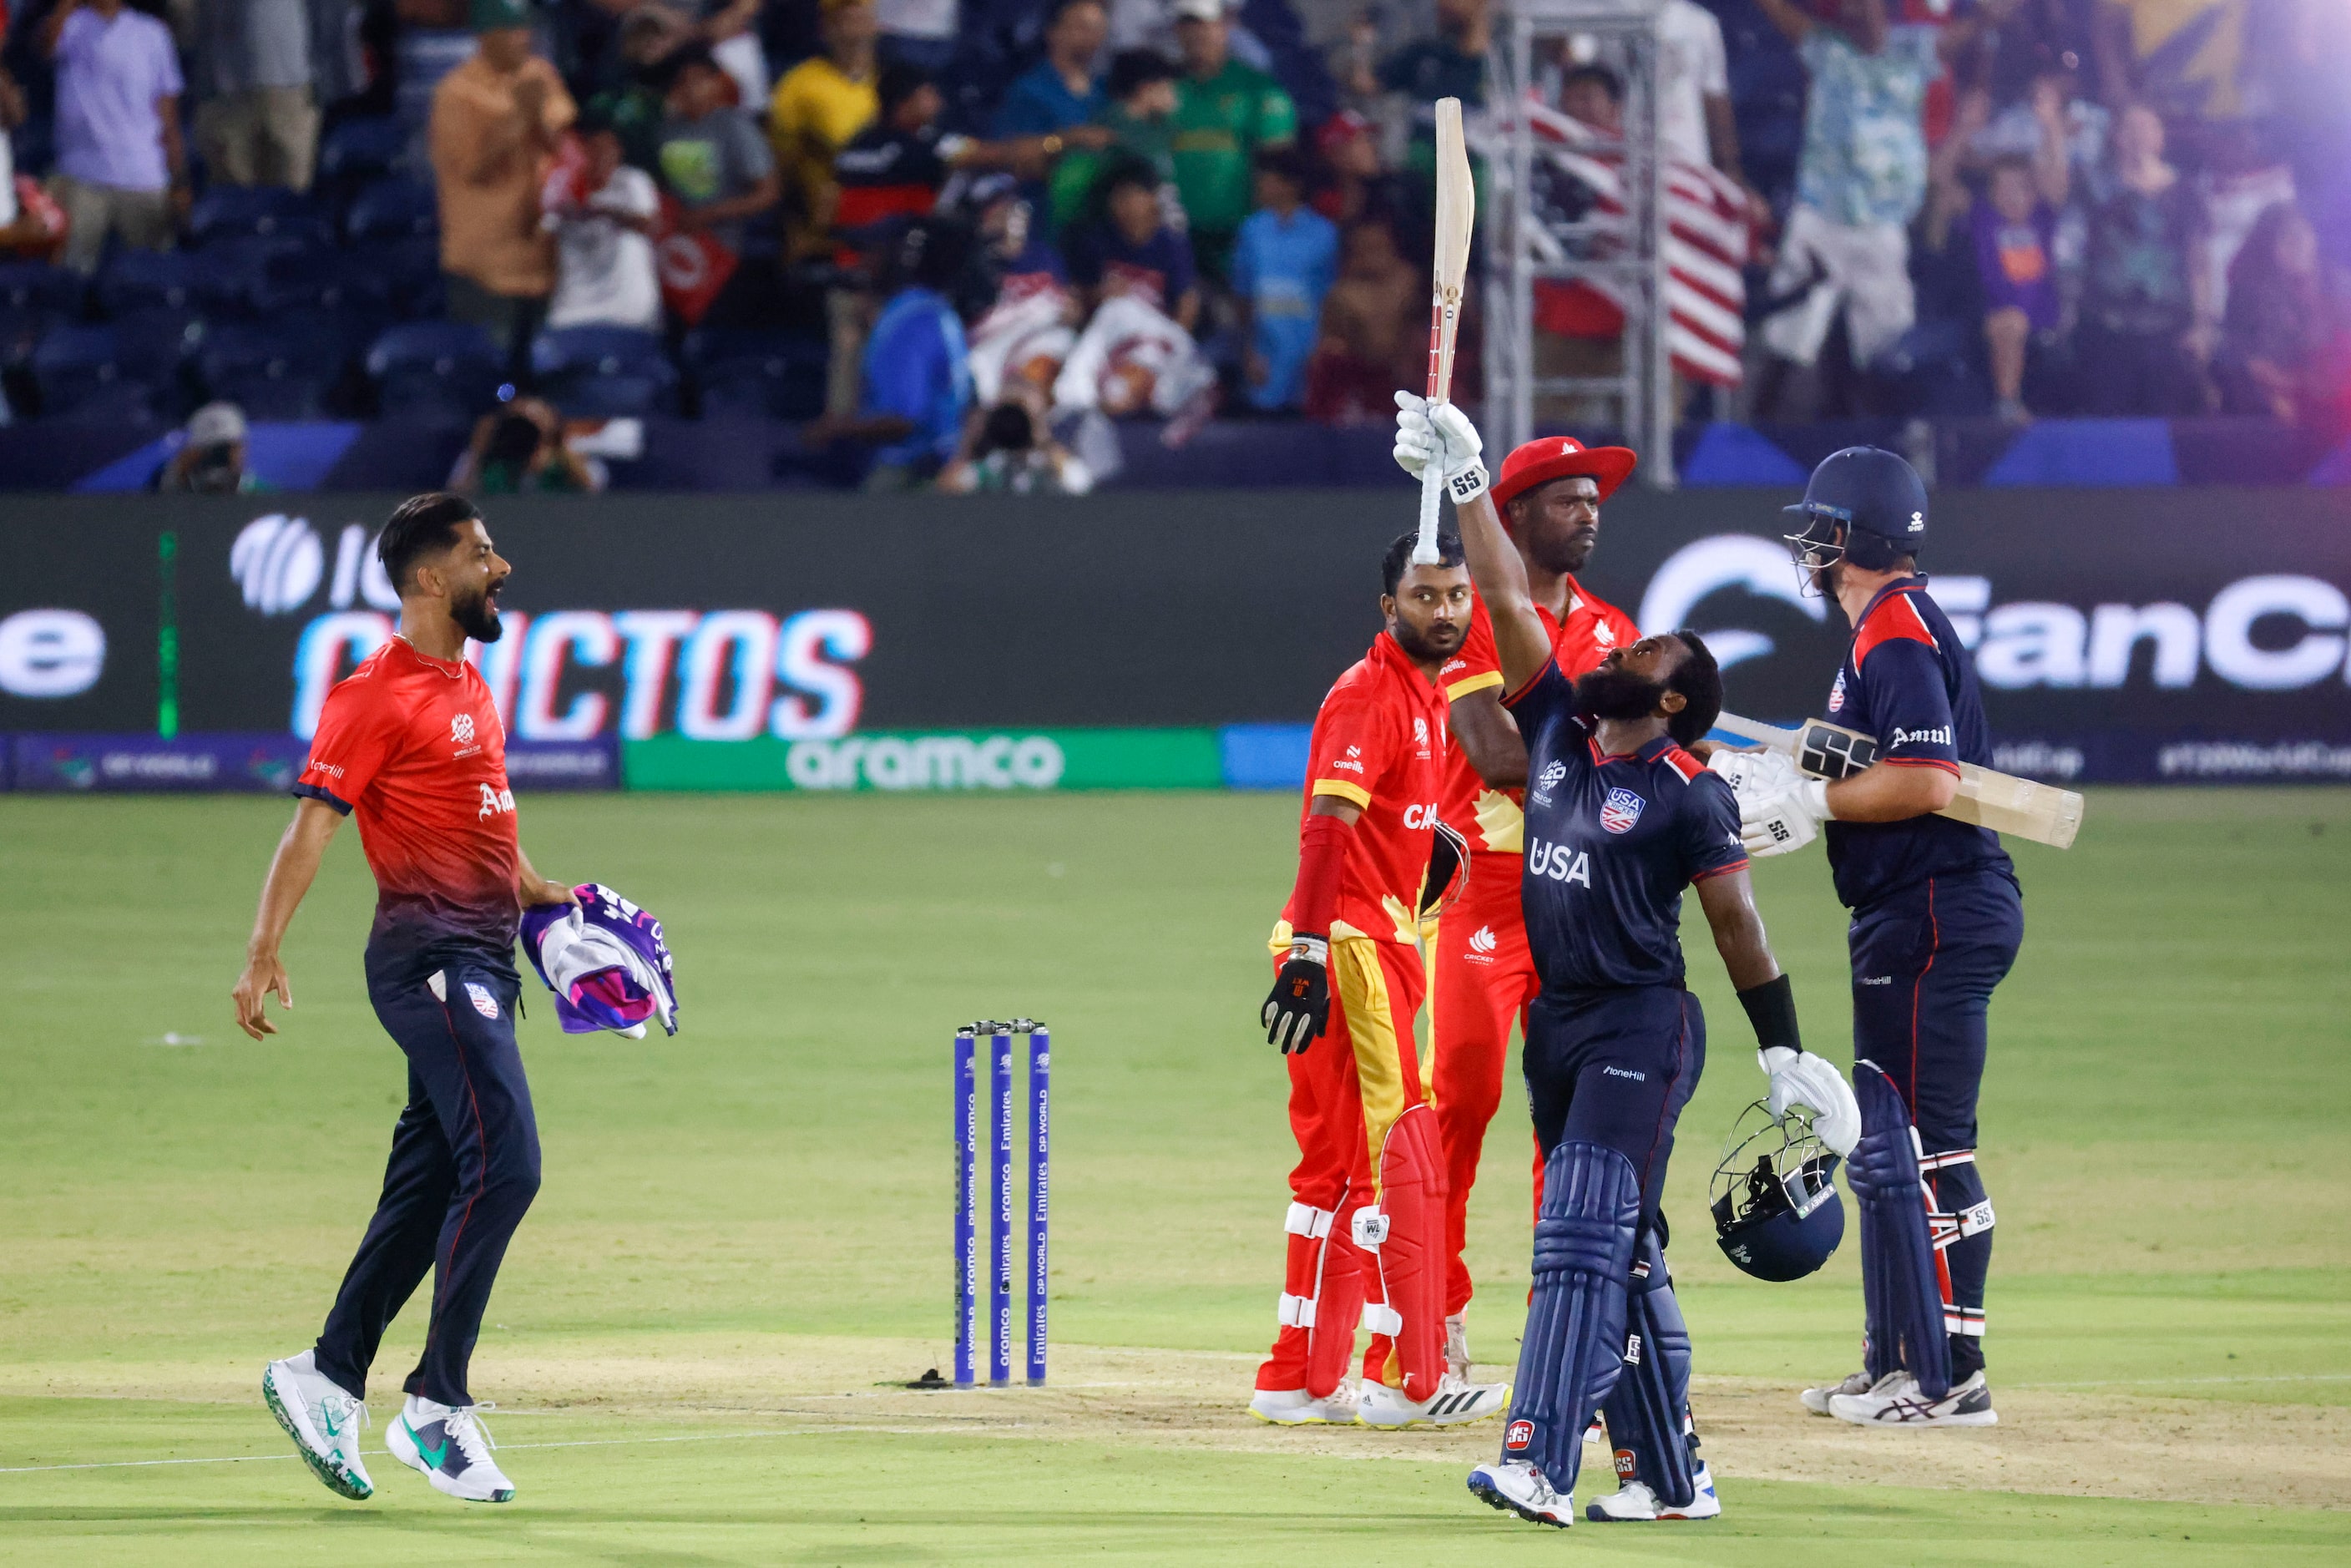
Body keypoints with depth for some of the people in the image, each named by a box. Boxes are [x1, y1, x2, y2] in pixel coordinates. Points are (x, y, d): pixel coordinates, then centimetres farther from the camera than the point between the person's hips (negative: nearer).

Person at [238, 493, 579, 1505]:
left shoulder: (472, 687, 19)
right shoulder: (376, 697, -10)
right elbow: (313, 824, -16)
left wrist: (552, 900, 34)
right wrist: (264, 951, -25)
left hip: (484, 959, 9)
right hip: (430, 957, -9)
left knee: (426, 1188, 10)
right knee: (503, 1164, -17)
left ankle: (328, 1379, 18)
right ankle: (437, 1406, -12)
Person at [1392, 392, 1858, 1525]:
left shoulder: (1689, 796, -6)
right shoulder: (1558, 732, 11)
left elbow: (1737, 926, -4)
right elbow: (1508, 602, 9)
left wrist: (1784, 1052, -3)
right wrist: (1464, 480, 6)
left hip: (1641, 1028, -7)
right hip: (1557, 1024, 7)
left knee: (1581, 1239, -16)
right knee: (1623, 1255, 10)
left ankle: (1540, 1464, -25)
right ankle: (1666, 1476, 15)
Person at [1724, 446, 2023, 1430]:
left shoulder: (1898, 636, -14)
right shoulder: (1887, 631, 18)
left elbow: (1930, 784, -24)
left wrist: (1810, 799, -16)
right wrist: (1780, 795, 15)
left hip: (1935, 920, -11)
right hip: (1911, 917, 11)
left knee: (1927, 1147, -11)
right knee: (1881, 1145, 17)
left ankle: (1951, 1379, -11)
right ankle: (1896, 1365, 23)